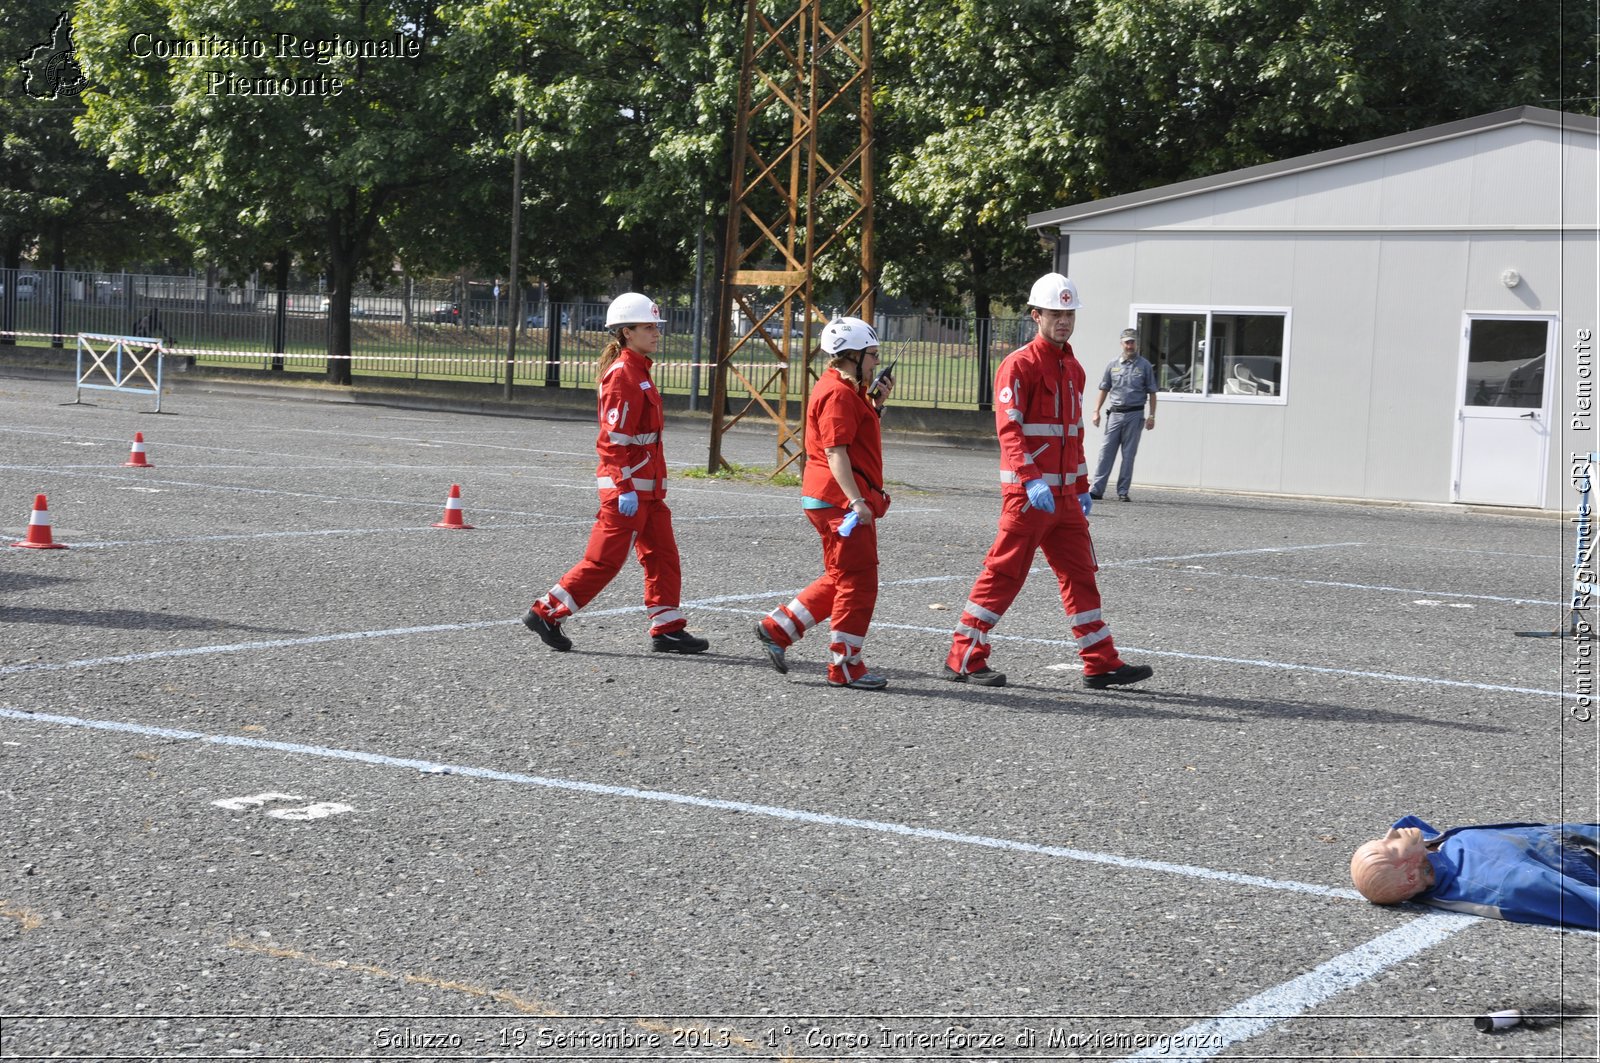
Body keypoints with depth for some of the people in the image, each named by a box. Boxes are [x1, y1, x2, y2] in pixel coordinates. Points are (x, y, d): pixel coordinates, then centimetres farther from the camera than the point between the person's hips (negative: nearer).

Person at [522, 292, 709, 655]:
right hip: (627, 483, -10)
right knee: (605, 558, -5)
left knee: (662, 554, 9)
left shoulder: (639, 372, 16)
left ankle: (667, 628, 13)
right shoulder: (622, 374, -15)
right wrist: (626, 488, -23)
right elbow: (615, 437, -20)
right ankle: (546, 613, 3)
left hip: (646, 485, 10)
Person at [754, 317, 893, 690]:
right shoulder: (838, 394, -15)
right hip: (839, 500, -11)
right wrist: (856, 500, -28)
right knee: (859, 581, -5)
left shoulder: (847, 389, 18)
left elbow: (859, 435, 30)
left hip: (833, 501, 11)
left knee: (840, 579, 17)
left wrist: (876, 404, 15)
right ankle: (846, 668, 2)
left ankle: (776, 628, 19)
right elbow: (835, 451, -23)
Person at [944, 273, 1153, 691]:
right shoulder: (1020, 364, -10)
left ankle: (1101, 663, 13)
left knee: (1080, 573, 8)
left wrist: (1082, 488, 20)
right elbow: (1008, 428, -19)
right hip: (1027, 492, -8)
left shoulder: (1073, 368, 17)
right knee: (1005, 573, -5)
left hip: (1064, 495, 8)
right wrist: (1031, 480, -29)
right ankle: (963, 658, 2)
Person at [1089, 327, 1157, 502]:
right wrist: (1096, 411, 5)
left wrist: (1152, 416, -1)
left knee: (1128, 454, 1)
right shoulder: (1113, 364, 9)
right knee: (1106, 451, -4)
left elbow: (1152, 393, 6)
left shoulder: (1145, 366, 4)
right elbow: (1104, 389, 14)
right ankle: (1096, 489, -6)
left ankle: (1123, 491, 6)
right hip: (1115, 413, 2)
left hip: (1135, 415, -2)